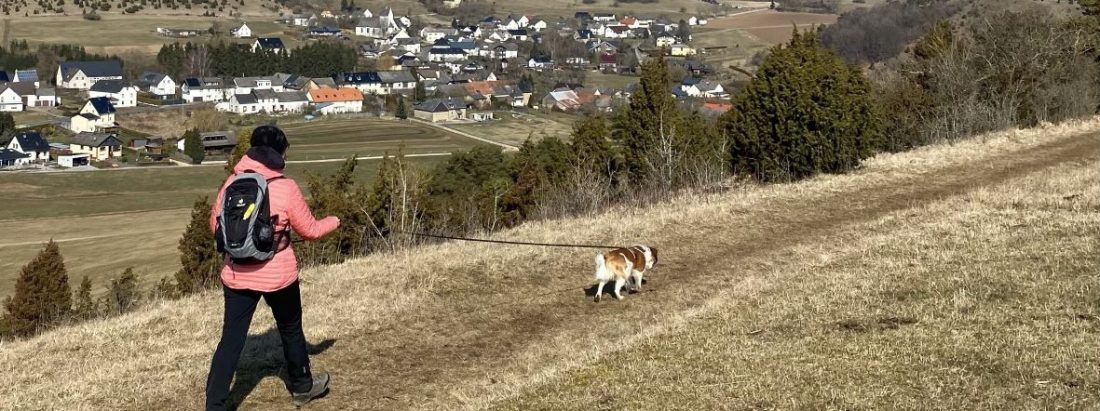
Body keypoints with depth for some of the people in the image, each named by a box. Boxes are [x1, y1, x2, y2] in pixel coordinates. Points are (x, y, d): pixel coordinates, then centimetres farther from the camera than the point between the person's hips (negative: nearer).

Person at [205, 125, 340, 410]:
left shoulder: (232, 183, -4)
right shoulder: (286, 188, -14)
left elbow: (216, 224, 7)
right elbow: (309, 230, -4)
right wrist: (333, 222, 15)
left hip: (237, 276, 3)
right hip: (278, 276, -2)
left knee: (231, 340, 5)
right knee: (291, 330, 20)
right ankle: (302, 386, 40)